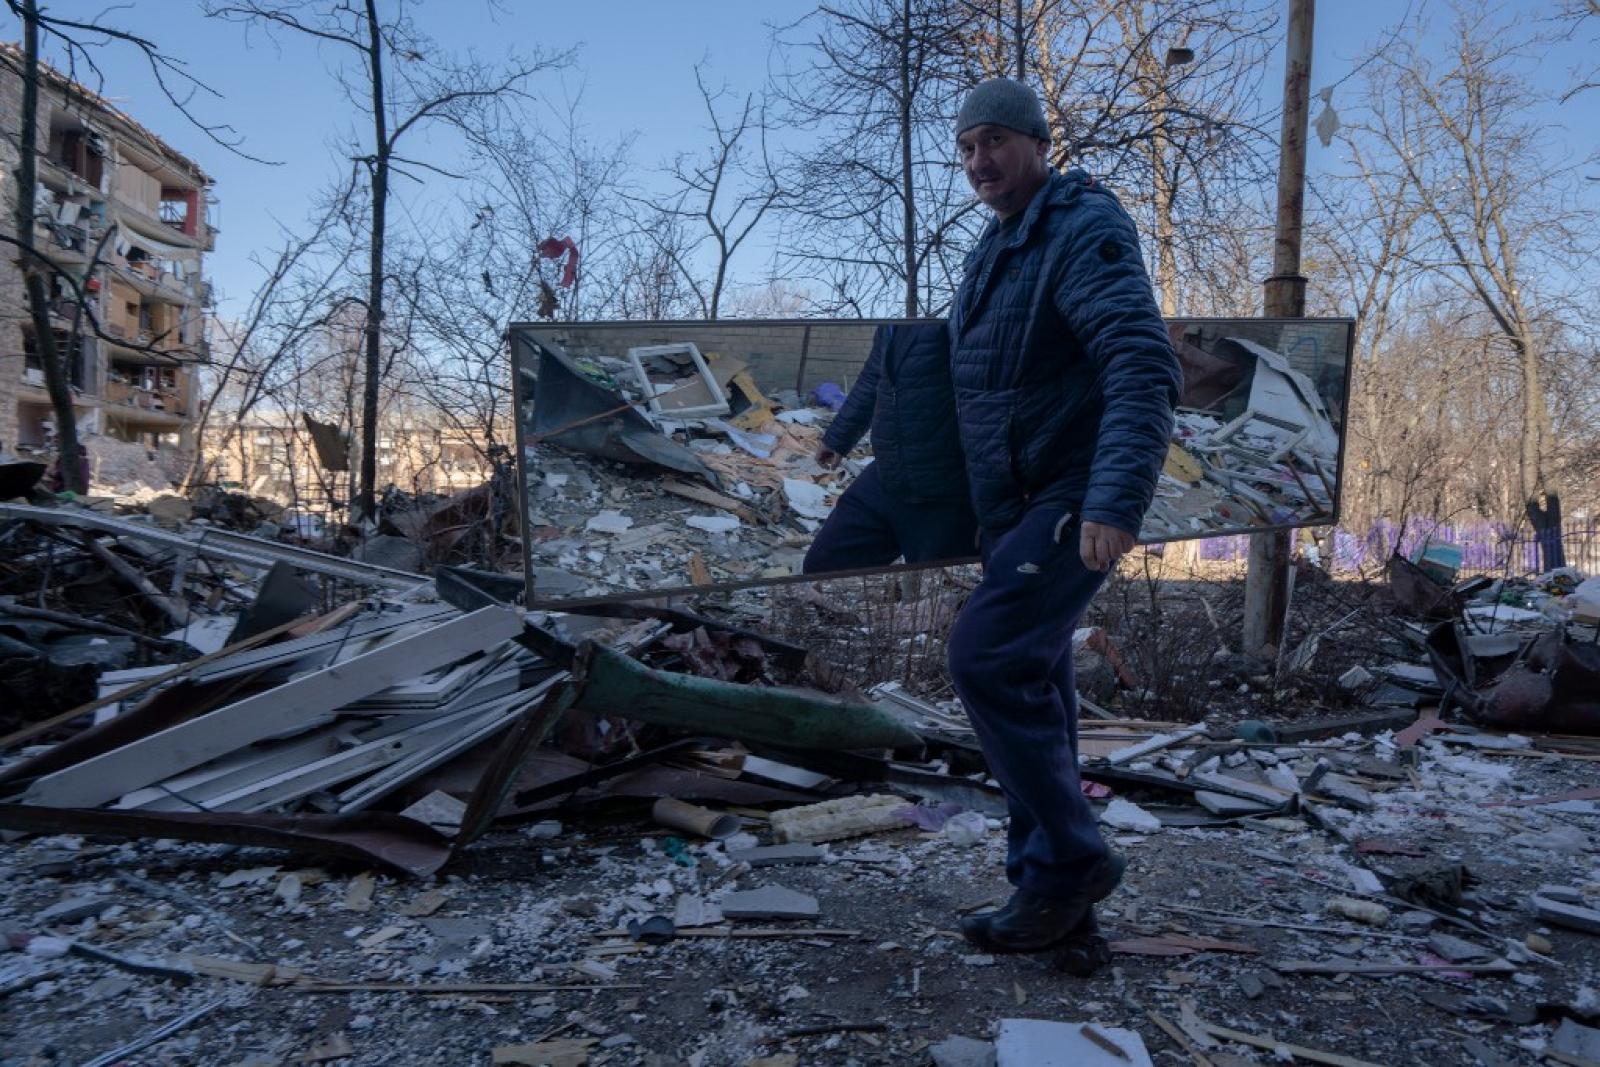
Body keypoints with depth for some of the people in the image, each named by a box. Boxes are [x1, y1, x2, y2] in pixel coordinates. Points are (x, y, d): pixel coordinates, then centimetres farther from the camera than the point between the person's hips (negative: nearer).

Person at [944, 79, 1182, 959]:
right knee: (1032, 686, 8)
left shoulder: (1084, 233, -12)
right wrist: (983, 517, 24)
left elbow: (1146, 369, -26)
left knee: (987, 660, -17)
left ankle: (1071, 860, -1)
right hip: (1015, 508, 9)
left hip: (1073, 501, -9)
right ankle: (1051, 891, 17)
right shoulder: (996, 249, 17)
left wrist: (1116, 498, -37)